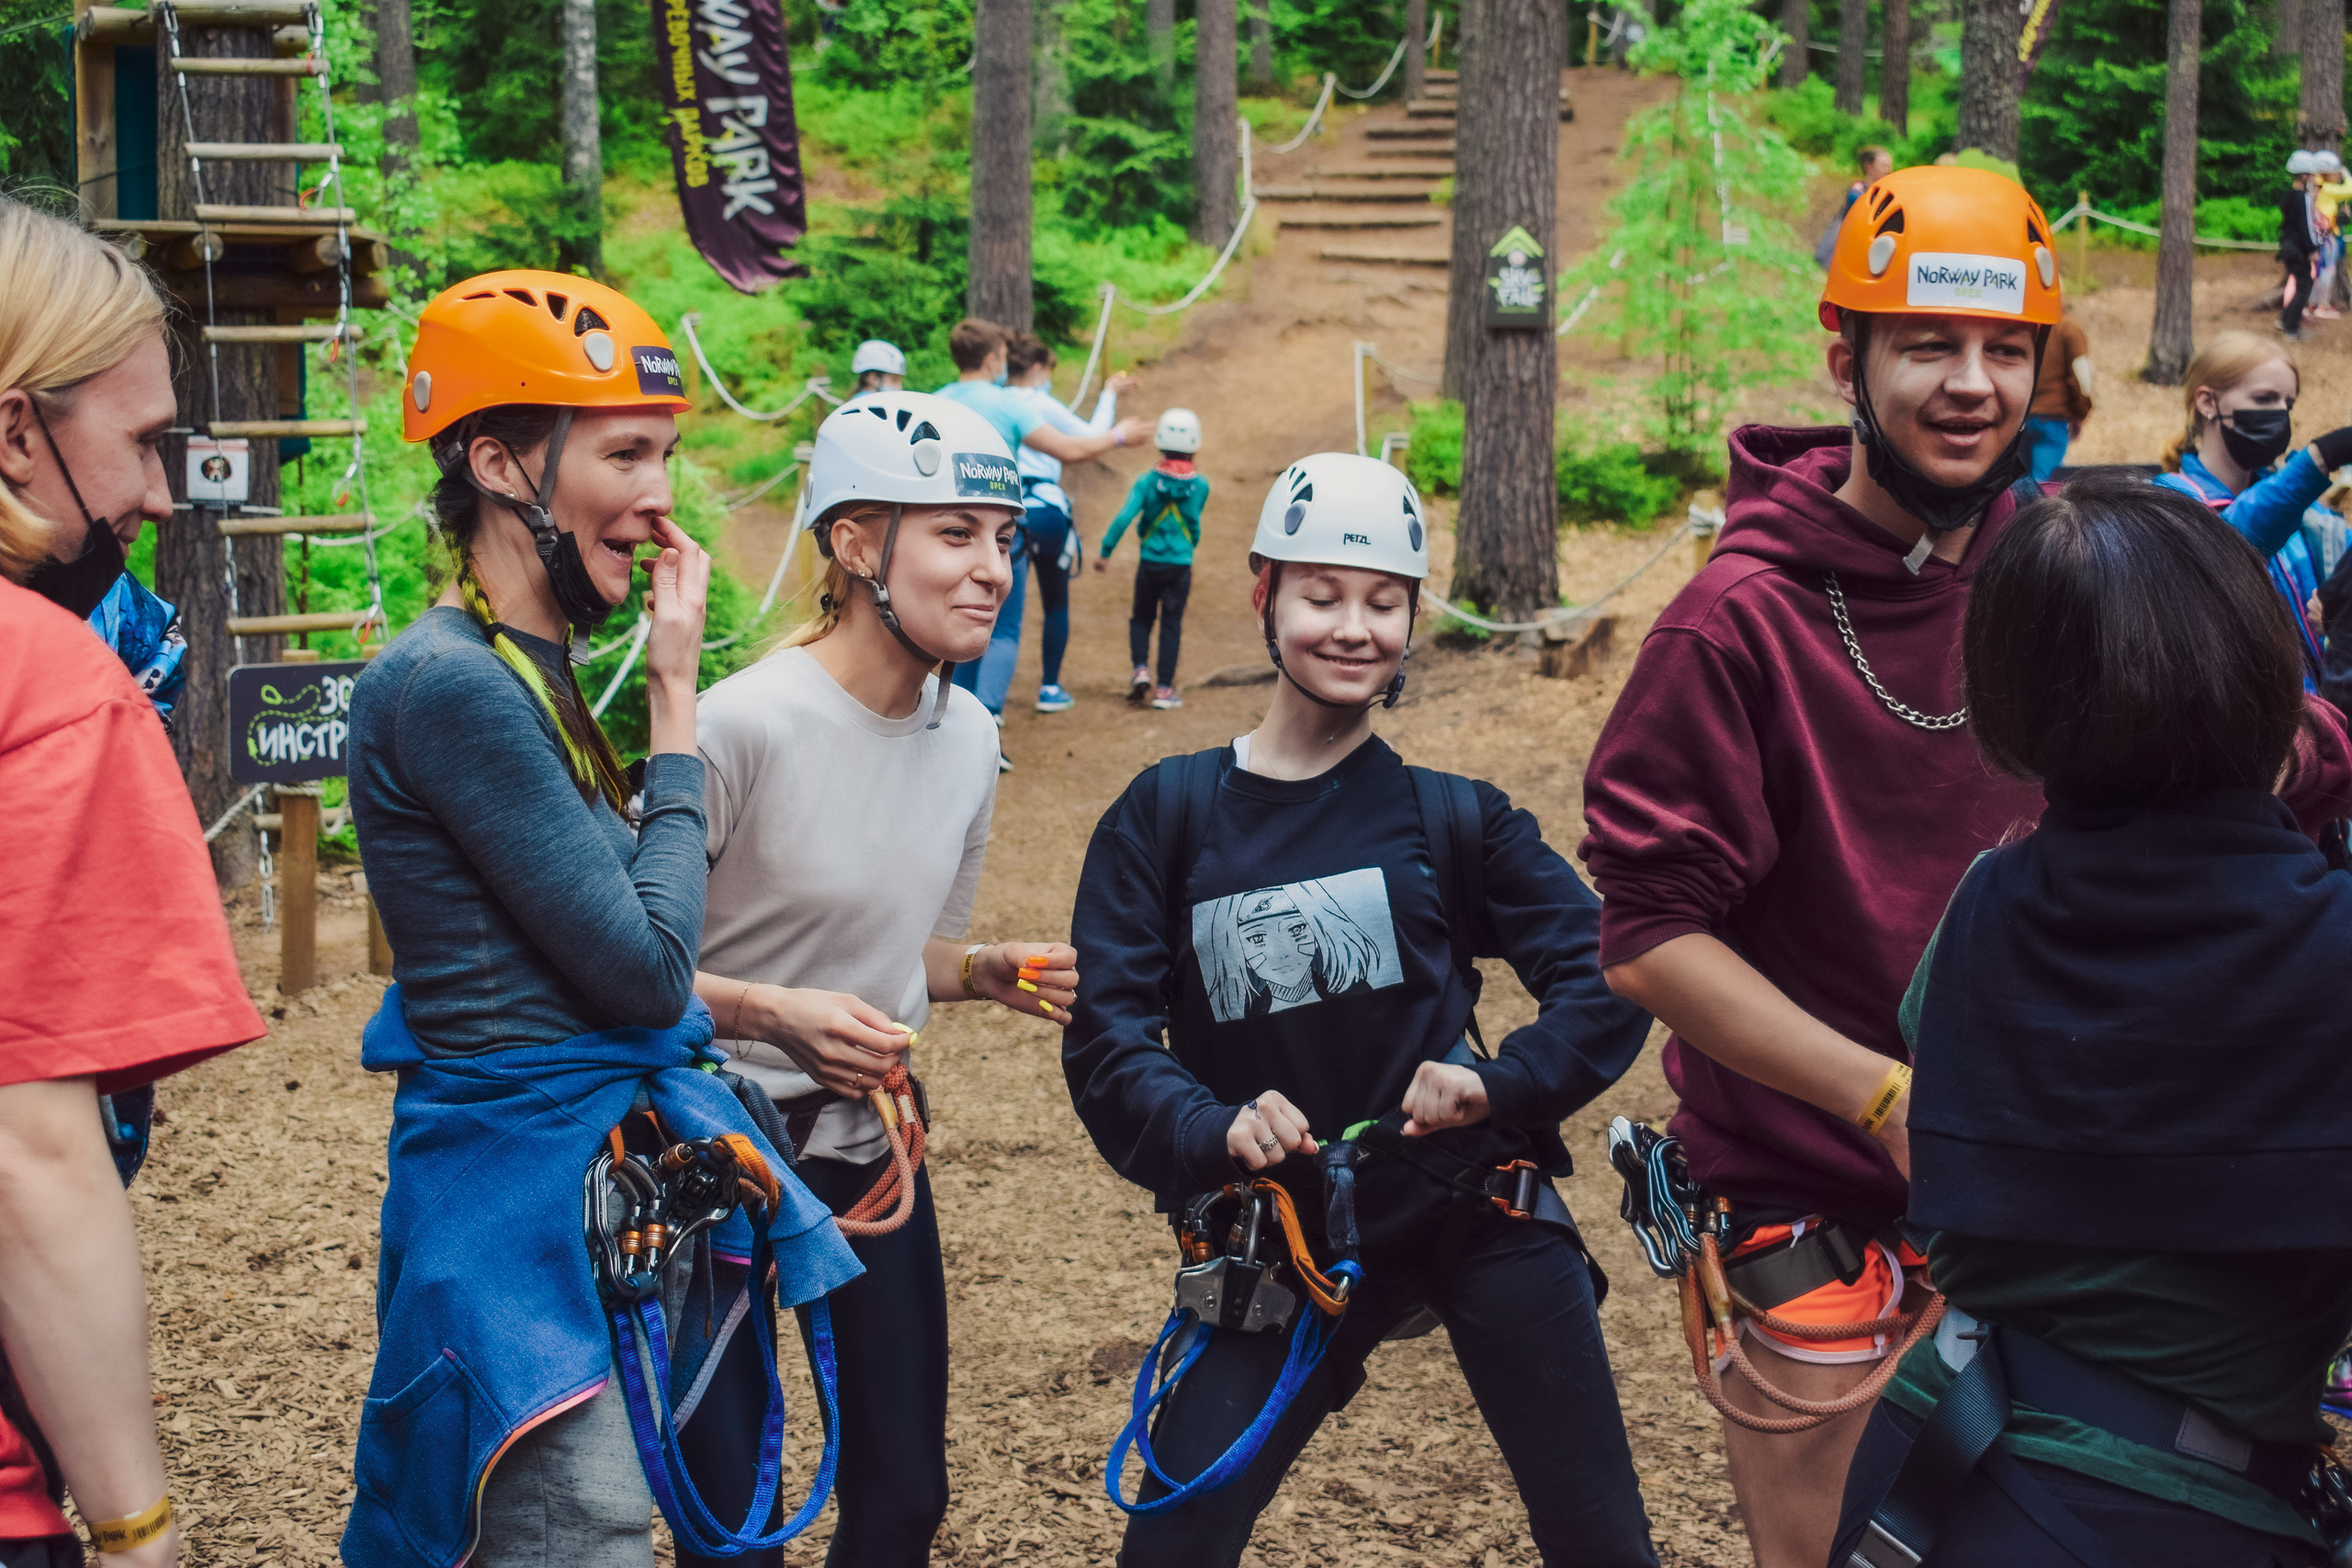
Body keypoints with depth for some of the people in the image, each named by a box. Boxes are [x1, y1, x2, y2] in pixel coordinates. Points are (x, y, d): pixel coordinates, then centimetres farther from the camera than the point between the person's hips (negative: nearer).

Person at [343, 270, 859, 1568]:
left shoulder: (535, 669, 11)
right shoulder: (448, 683, -18)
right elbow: (648, 970, -17)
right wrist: (674, 707, -11)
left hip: (613, 1165, 10)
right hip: (528, 1191, -9)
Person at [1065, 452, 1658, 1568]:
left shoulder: (1454, 815, 3)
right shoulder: (1167, 814, 2)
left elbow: (1606, 982, -2)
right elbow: (1106, 1033, -4)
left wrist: (1499, 1085, -20)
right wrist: (1214, 1131, -22)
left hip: (1479, 1210, 0)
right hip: (1288, 1236, 0)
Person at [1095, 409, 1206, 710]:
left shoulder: (1147, 481, -10)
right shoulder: (1200, 485, -6)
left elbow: (1125, 517, -18)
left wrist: (1105, 551, -11)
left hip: (1150, 561, 0)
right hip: (1181, 563, 0)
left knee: (1142, 617, 17)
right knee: (1171, 623, 5)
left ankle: (1141, 669, -1)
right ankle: (1164, 688, 4)